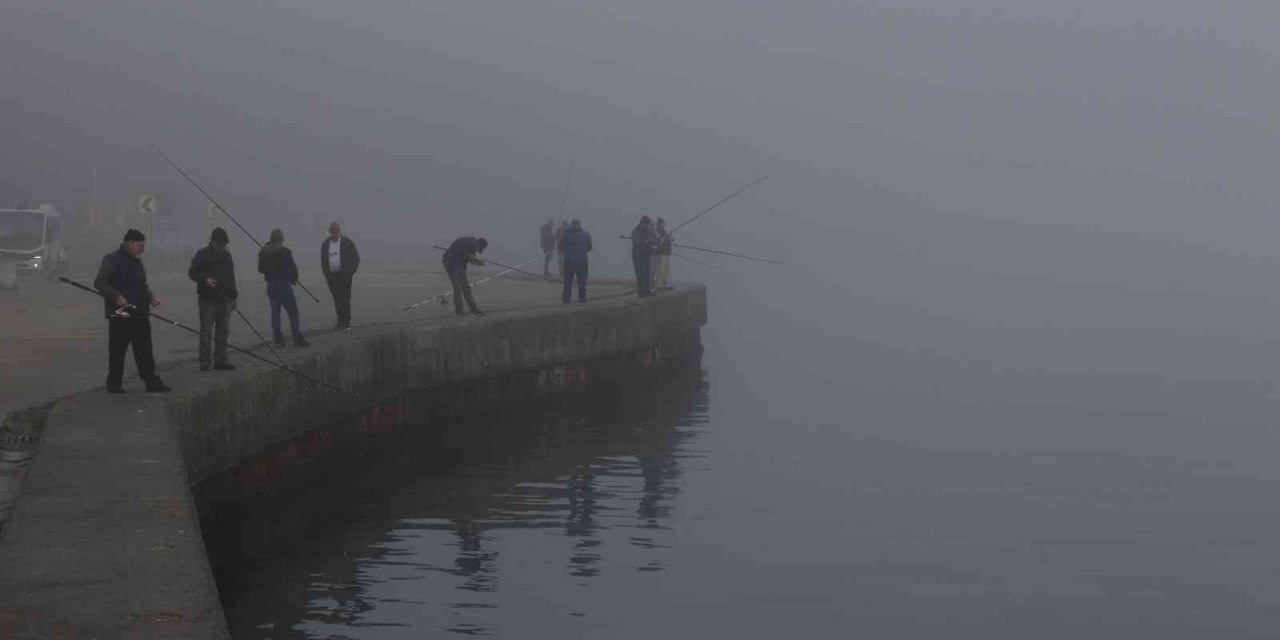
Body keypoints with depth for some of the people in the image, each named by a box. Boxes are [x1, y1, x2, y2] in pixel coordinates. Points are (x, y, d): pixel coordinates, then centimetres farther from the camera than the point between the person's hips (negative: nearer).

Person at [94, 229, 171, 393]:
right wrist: (116, 296, -25)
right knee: (117, 350, 0)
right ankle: (114, 384, 8)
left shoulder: (137, 262, 18)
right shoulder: (112, 260, -8)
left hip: (139, 314, 8)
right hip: (119, 313, -8)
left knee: (144, 350, 8)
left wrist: (151, 297, 9)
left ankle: (151, 381, 12)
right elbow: (99, 282, -16)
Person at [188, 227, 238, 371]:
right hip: (207, 300, -6)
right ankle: (204, 362, -2)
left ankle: (220, 361, 12)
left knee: (222, 332, 7)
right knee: (206, 333, -5)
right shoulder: (202, 255, -3)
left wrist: (233, 295, 19)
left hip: (224, 300, 6)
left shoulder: (227, 255, 16)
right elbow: (192, 272, -6)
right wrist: (205, 279, -24)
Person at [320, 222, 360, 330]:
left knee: (344, 299, -8)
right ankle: (341, 322, 11)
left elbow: (356, 258, 4)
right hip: (331, 276, 4)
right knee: (337, 300, 5)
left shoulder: (347, 242, 0)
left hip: (344, 275, -4)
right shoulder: (325, 244, 10)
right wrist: (326, 274, 8)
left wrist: (352, 271, -1)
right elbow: (323, 260, 17)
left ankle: (346, 322, -5)